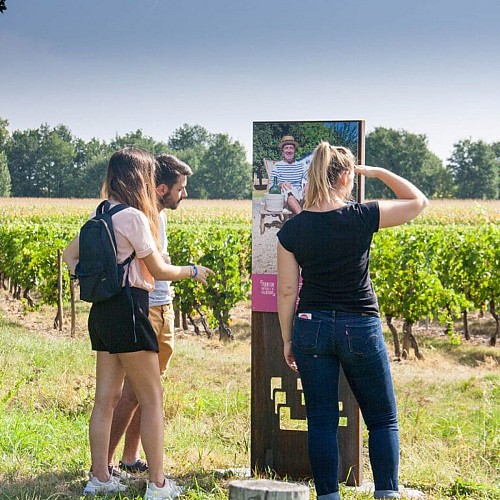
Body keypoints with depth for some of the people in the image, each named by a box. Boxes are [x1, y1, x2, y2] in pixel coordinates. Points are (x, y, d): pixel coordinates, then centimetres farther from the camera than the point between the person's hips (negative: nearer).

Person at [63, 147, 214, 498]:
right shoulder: (134, 216, -13)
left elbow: (71, 254, 20)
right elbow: (158, 270, -9)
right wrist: (193, 271, 6)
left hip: (102, 310, 9)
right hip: (127, 309, -9)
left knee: (107, 398, 12)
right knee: (153, 398, -1)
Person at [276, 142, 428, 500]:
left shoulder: (292, 229, -3)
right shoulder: (362, 217, -9)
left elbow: (287, 291, 1)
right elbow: (418, 201, 4)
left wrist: (287, 339, 11)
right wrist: (378, 172, 10)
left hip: (312, 328, 2)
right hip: (360, 328, -2)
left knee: (321, 421, 7)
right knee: (383, 420, 10)